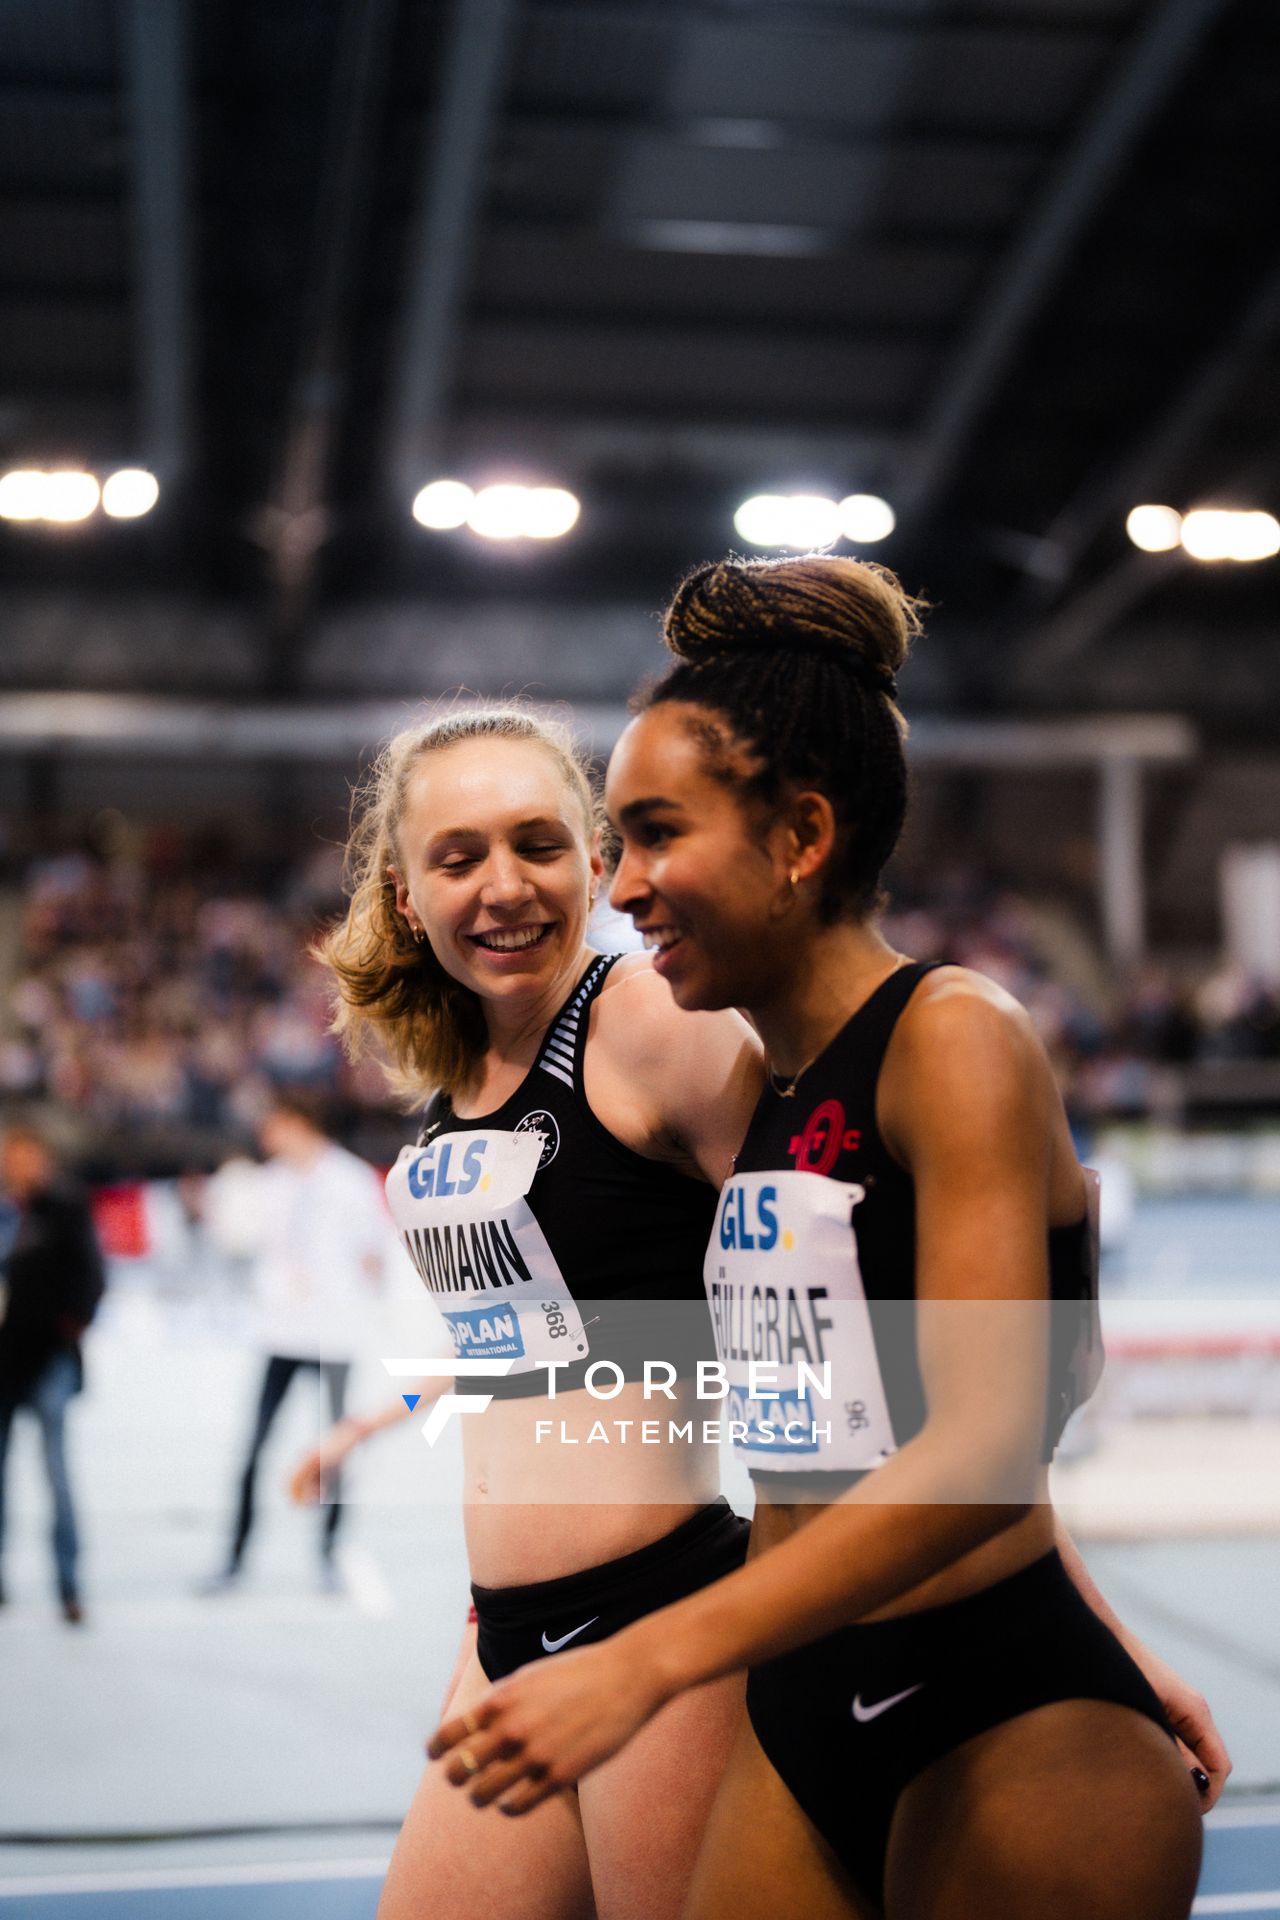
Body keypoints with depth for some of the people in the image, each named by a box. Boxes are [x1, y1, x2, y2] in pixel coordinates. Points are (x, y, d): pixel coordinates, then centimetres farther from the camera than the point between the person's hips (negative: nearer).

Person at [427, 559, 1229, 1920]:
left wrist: (644, 1664, -26)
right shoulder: (756, 1088, 9)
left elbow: (985, 1451, -22)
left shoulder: (957, 1039, -12)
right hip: (799, 1715, 7)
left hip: (1011, 1732, -7)